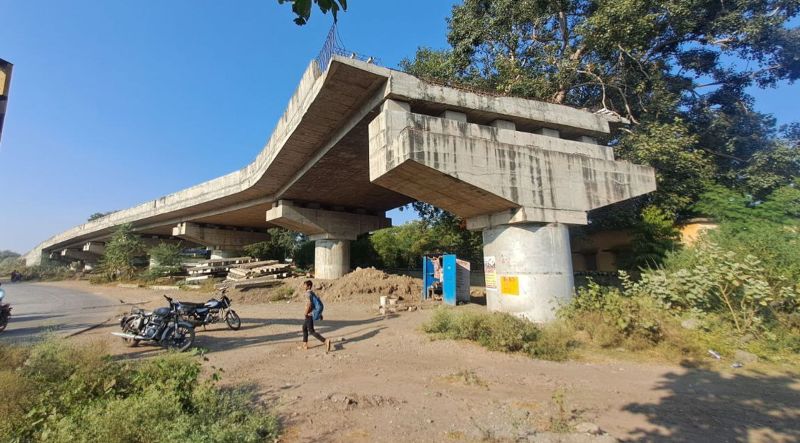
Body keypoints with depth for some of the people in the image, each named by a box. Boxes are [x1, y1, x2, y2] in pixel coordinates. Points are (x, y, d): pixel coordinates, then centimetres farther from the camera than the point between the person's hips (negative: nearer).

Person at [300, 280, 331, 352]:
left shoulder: (308, 293, -17)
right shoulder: (312, 293, 11)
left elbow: (309, 304, -30)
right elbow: (319, 303, 16)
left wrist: (305, 313, -19)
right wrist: (320, 314, 19)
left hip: (309, 315, -10)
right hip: (310, 314, 10)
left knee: (311, 331, -6)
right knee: (304, 328, 21)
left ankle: (325, 341, -15)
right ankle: (305, 345, 29)